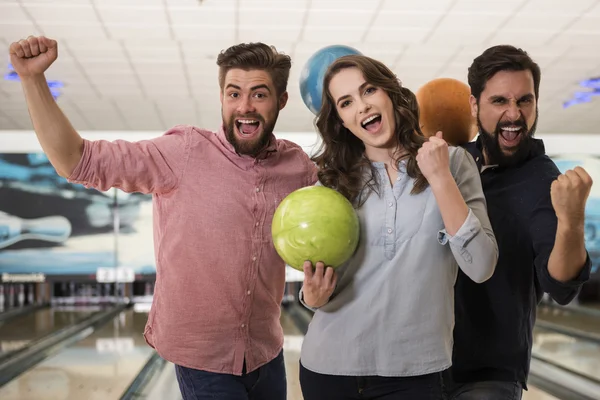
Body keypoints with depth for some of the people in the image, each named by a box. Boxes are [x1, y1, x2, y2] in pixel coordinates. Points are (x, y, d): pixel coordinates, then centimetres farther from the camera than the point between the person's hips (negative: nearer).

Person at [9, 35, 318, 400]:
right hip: (204, 357, -4)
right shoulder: (184, 153, -15)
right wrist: (33, 79, -24)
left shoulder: (299, 168, -5)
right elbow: (76, 161, -16)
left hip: (267, 354, 4)